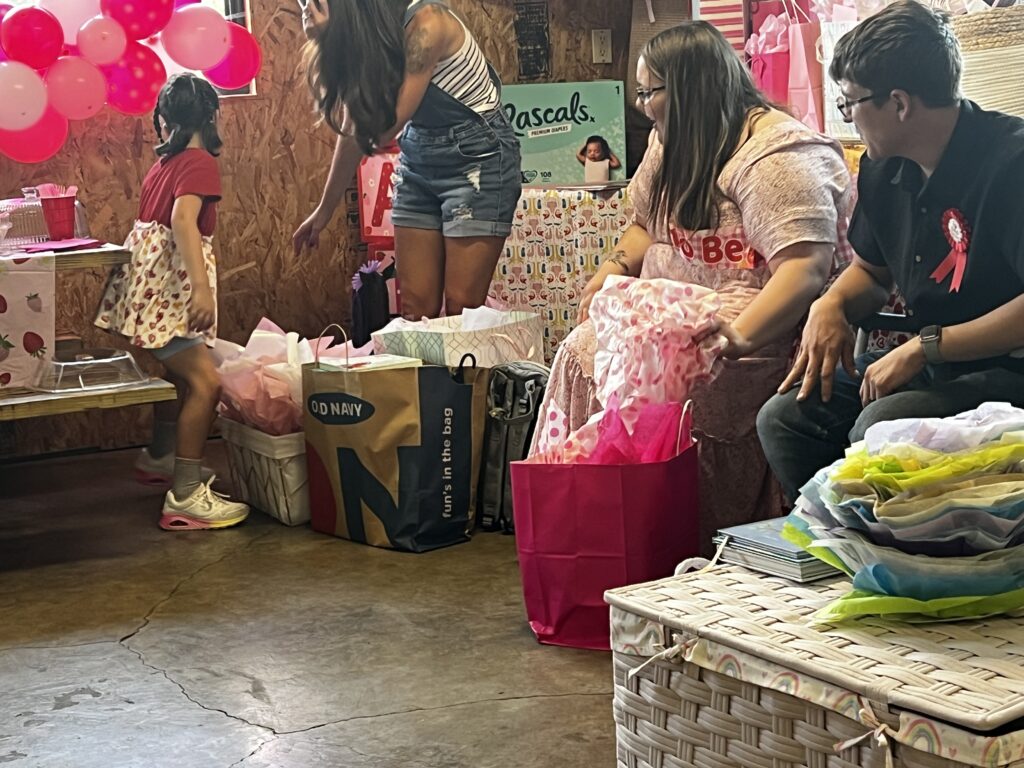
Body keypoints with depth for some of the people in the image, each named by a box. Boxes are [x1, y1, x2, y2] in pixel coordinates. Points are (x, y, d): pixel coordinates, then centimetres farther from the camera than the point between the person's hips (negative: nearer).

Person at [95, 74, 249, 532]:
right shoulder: (199, 162, -11)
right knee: (206, 382, -16)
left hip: (148, 284, 10)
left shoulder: (164, 162, 13)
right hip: (166, 291, -10)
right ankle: (185, 498, -19)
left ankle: (161, 456, 45)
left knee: (181, 372, 26)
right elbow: (184, 220, -26)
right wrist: (202, 286, -33)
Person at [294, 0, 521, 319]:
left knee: (461, 311, -8)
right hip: (418, 160, 7)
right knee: (416, 309, 1)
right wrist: (325, 209, 13)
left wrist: (331, 40, -22)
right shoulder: (367, 35, -2)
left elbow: (385, 128, -24)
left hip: (477, 157, -7)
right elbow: (353, 131, 8)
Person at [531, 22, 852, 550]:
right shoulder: (674, 144, 14)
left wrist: (739, 337, -40)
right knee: (585, 352, -14)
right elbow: (647, 224, 28)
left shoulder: (777, 154, -16)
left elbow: (807, 266, -26)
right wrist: (614, 268, 5)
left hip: (764, 324, -9)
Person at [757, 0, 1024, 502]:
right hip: (931, 365, 8)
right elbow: (873, 270, 24)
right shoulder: (884, 168, 7)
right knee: (784, 417, -8)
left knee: (880, 428, -32)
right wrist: (832, 304, 1)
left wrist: (924, 347, -24)